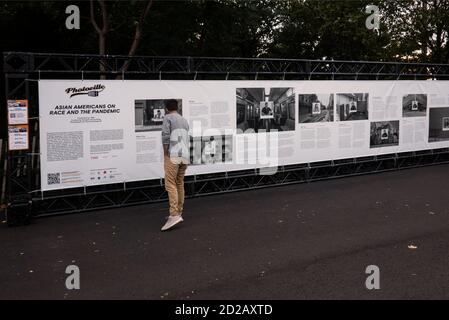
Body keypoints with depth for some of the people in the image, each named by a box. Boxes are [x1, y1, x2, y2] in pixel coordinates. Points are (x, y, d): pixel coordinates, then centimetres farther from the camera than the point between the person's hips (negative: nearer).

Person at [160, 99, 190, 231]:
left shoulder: (168, 118, 0)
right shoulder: (184, 121, 20)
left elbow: (165, 136, -11)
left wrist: (166, 154, -6)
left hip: (173, 155, -7)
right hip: (185, 156, 7)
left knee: (170, 185, -10)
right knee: (180, 184, 13)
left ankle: (174, 215, -21)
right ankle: (179, 213, 17)